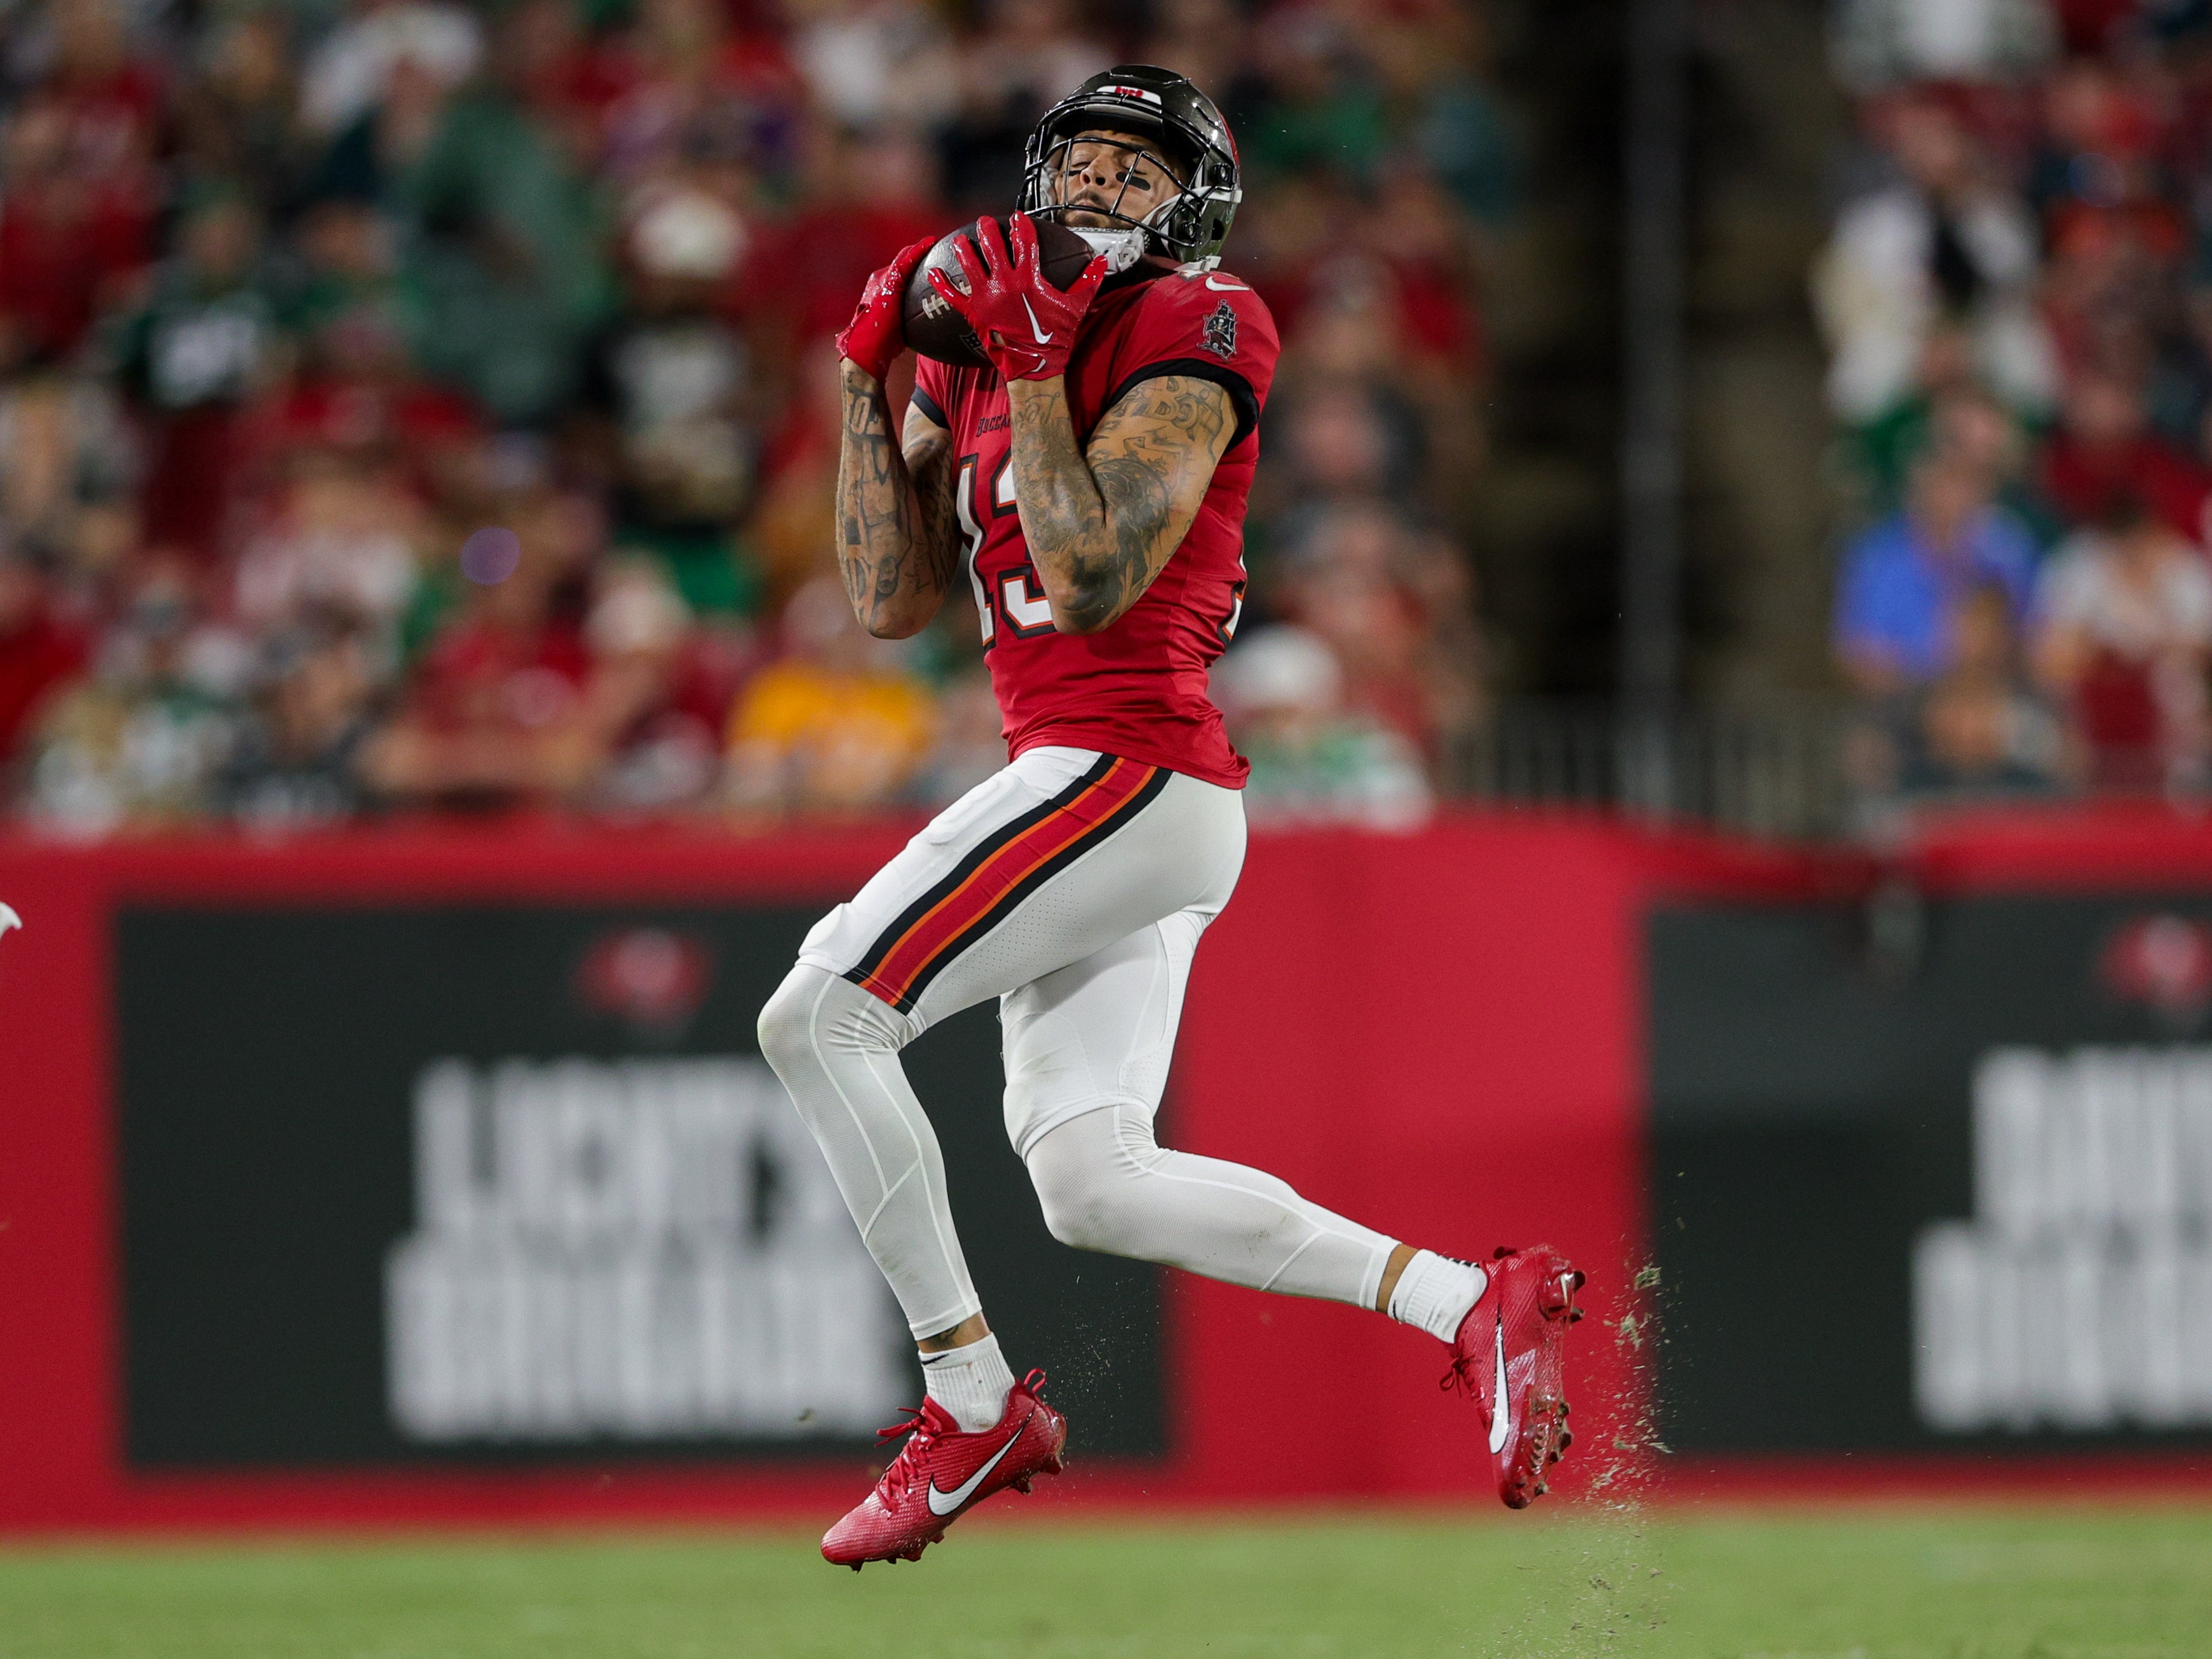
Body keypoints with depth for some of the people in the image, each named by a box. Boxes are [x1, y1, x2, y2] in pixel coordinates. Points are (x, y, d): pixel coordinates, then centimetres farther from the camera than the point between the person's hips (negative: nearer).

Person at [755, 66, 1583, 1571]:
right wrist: (870, 379, 10)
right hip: (1106, 792, 9)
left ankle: (976, 1407, -10)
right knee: (1091, 1184, 0)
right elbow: (893, 601, 15)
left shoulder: (1193, 337, -5)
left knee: (817, 1017, -12)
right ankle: (1472, 1302, 0)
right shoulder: (977, 349, 19)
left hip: (1124, 771, -9)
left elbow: (1088, 585, -15)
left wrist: (1035, 369, -15)